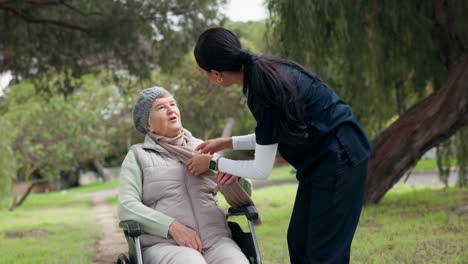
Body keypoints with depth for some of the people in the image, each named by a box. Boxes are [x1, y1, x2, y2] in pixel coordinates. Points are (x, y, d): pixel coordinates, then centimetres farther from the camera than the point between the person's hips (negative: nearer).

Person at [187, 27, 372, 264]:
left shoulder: (263, 93, -26)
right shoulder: (263, 68, 0)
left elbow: (261, 169, -17)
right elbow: (274, 135, 14)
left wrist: (213, 163, -4)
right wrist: (229, 143, 12)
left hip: (338, 159, -9)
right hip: (323, 158, 9)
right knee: (298, 240, 11)